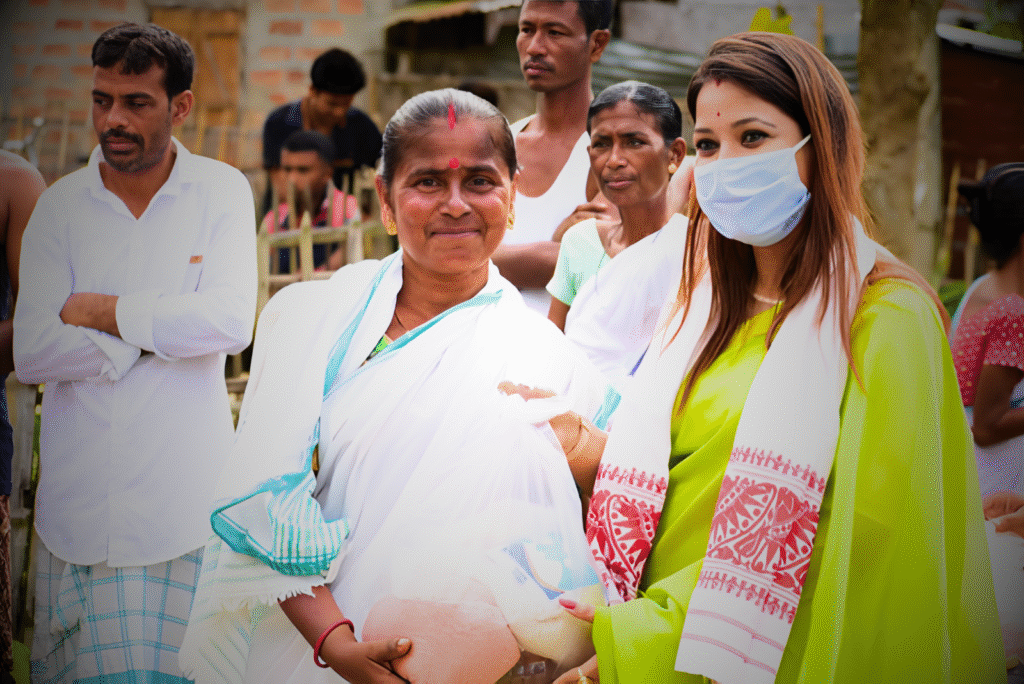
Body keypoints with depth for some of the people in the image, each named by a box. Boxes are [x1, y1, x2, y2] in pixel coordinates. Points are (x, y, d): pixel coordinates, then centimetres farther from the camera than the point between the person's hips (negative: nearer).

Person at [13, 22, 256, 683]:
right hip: (81, 495, 1)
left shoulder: (222, 191, 1)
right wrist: (161, 332, -9)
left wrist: (101, 311, -8)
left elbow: (230, 324, -14)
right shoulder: (59, 207, 3)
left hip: (187, 492, -1)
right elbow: (32, 353, -8)